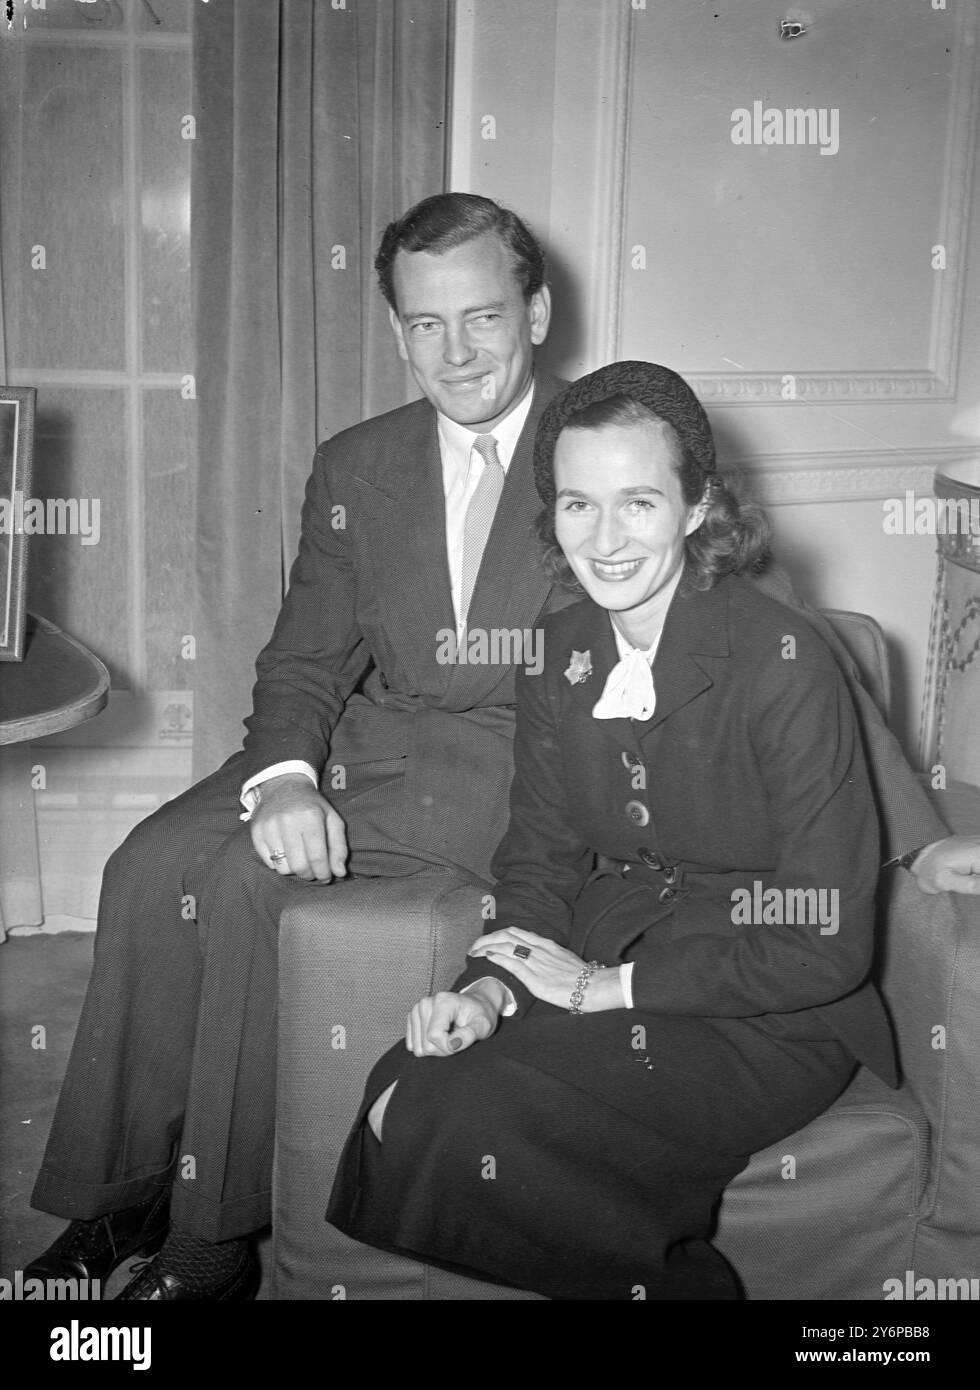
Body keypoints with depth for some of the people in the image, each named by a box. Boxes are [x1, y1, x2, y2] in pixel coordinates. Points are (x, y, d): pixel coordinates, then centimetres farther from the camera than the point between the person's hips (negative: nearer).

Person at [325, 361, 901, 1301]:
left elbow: (827, 943, -16)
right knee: (403, 1088, -19)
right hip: (600, 975, 6)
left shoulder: (782, 662, -17)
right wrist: (490, 988, -11)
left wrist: (606, 987, -14)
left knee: (467, 1117, -23)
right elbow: (541, 860, 9)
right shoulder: (560, 651, 3)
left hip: (767, 1018, -5)